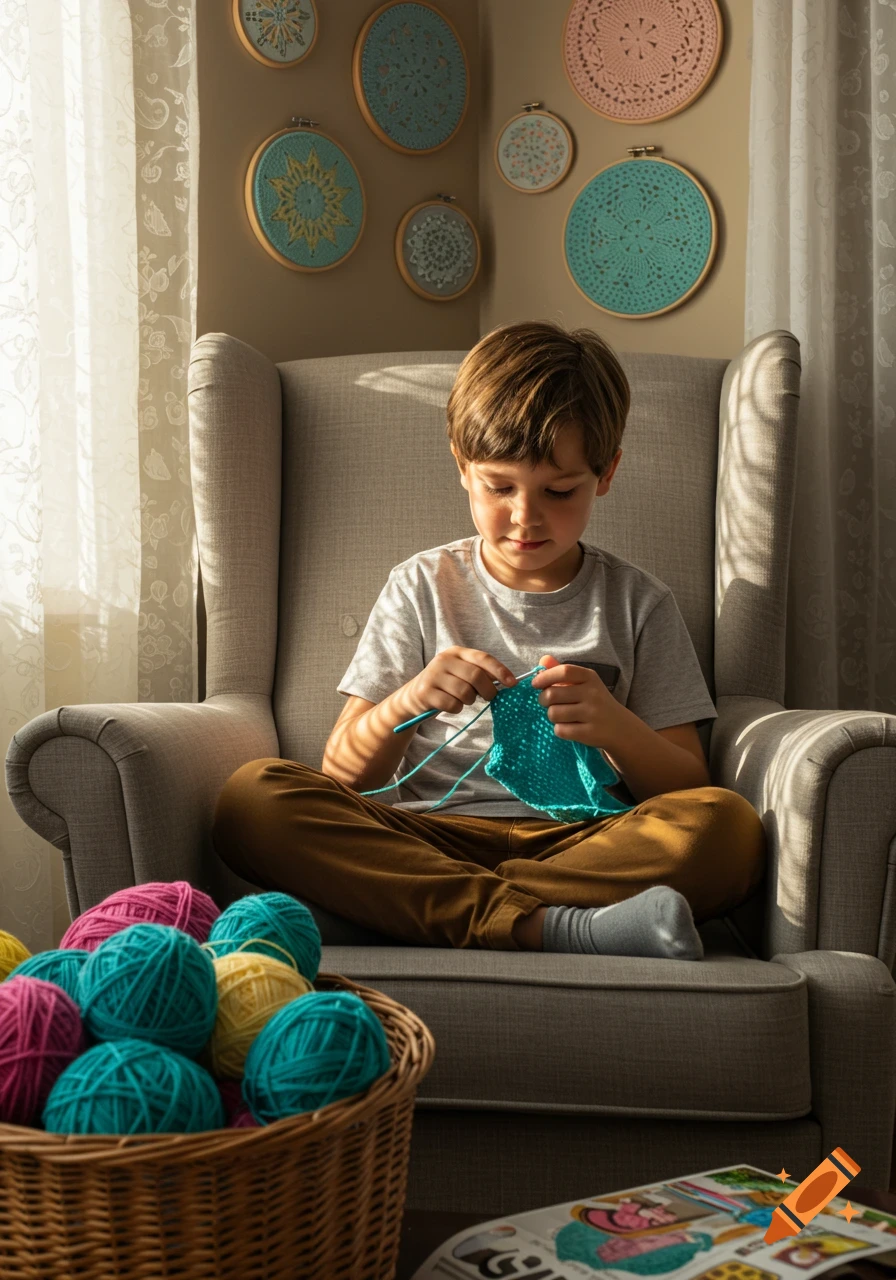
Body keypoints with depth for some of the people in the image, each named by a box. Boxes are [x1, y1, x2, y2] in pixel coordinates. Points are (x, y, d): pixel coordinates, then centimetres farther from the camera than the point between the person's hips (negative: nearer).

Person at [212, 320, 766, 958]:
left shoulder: (638, 602, 13)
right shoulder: (423, 587, 13)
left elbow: (689, 786, 7)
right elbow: (342, 776, 8)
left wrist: (616, 729, -13)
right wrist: (408, 702, -13)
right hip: (427, 834, 1)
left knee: (729, 825, -29)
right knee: (253, 793, -26)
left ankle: (453, 911, -27)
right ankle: (552, 925, -33)